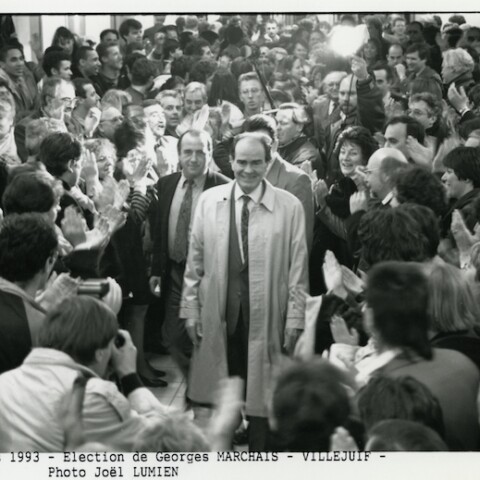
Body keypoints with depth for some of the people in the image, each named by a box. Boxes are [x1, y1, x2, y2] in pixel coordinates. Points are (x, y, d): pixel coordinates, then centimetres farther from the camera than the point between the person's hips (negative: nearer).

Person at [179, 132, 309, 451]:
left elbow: (298, 268, -3)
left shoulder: (290, 206, -3)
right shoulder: (209, 201, 3)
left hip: (266, 315, -1)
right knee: (218, 398, 7)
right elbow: (195, 260, 6)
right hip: (217, 313, 2)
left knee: (261, 396, 7)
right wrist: (191, 310, 4)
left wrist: (295, 320, -4)